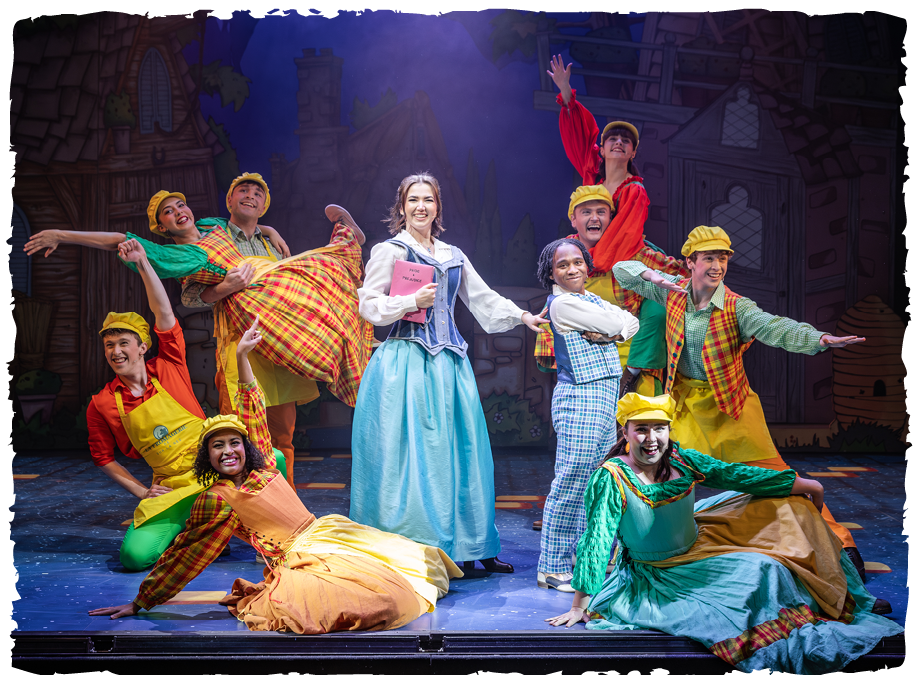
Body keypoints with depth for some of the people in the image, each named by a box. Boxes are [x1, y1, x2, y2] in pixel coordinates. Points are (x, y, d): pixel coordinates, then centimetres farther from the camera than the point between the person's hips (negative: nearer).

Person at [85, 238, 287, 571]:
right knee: (135, 555, -23)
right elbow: (103, 458, 13)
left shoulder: (168, 368, 1)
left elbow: (164, 314, -10)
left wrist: (142, 262, -17)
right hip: (171, 490, 1)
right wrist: (141, 491, 3)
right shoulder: (101, 405, 3)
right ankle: (184, 529, 12)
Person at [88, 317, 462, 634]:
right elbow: (183, 554, -3)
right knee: (386, 598, -24)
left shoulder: (261, 463, 9)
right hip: (297, 560, -7)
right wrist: (140, 603, -2)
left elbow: (252, 409, 13)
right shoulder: (215, 501, -7)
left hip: (321, 533, 7)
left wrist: (242, 356, 12)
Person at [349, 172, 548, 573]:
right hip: (406, 362, -5)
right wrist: (412, 302, -15)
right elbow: (369, 305, -4)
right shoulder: (389, 251, 3)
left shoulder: (453, 256, 18)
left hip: (448, 363, 5)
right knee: (412, 453, -6)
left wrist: (522, 316, 11)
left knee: (457, 449, 6)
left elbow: (483, 298, 20)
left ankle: (465, 547, 15)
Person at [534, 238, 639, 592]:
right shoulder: (561, 303, -11)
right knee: (570, 483, -7)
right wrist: (613, 324, 8)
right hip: (579, 399, -9)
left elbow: (631, 322, 10)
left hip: (605, 398, 9)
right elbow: (612, 322, -14)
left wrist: (608, 333, -8)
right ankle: (554, 567, 1)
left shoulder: (591, 299, 18)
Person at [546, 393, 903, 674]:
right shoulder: (612, 478, -26)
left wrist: (803, 485, 5)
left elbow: (734, 474, -2)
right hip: (657, 574, -6)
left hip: (698, 543, 6)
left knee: (783, 505, 7)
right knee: (758, 570, -21)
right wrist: (580, 607, -25)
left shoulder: (682, 461, -12)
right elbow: (596, 540, -25)